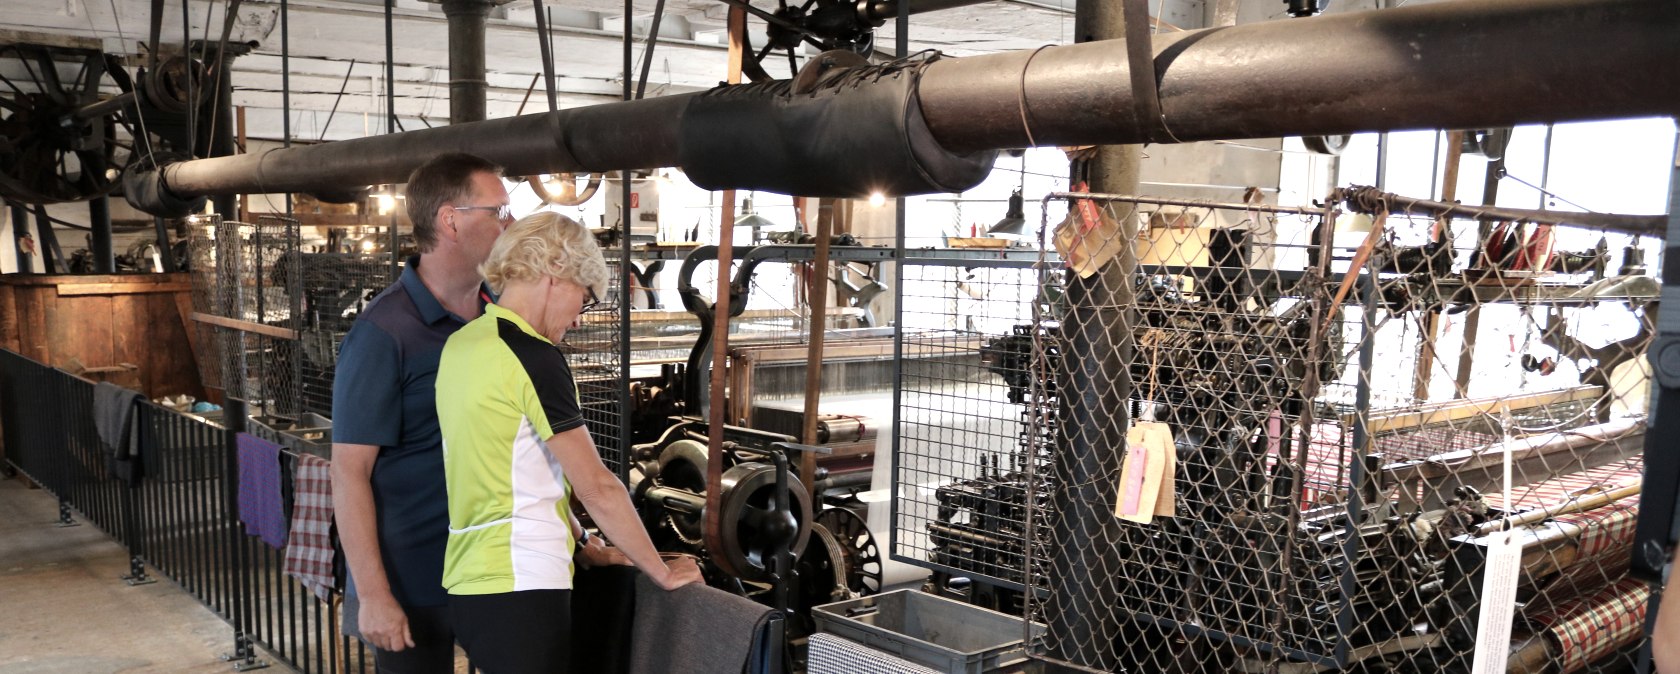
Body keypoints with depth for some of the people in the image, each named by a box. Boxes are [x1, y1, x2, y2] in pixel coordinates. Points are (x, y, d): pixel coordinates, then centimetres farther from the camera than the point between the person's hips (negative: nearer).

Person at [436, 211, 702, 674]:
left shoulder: (462, 344, 10)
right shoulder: (535, 358, -16)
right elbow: (596, 487, -15)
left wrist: (580, 540, 19)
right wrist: (664, 572, -4)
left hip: (468, 581, 9)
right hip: (521, 585, -9)